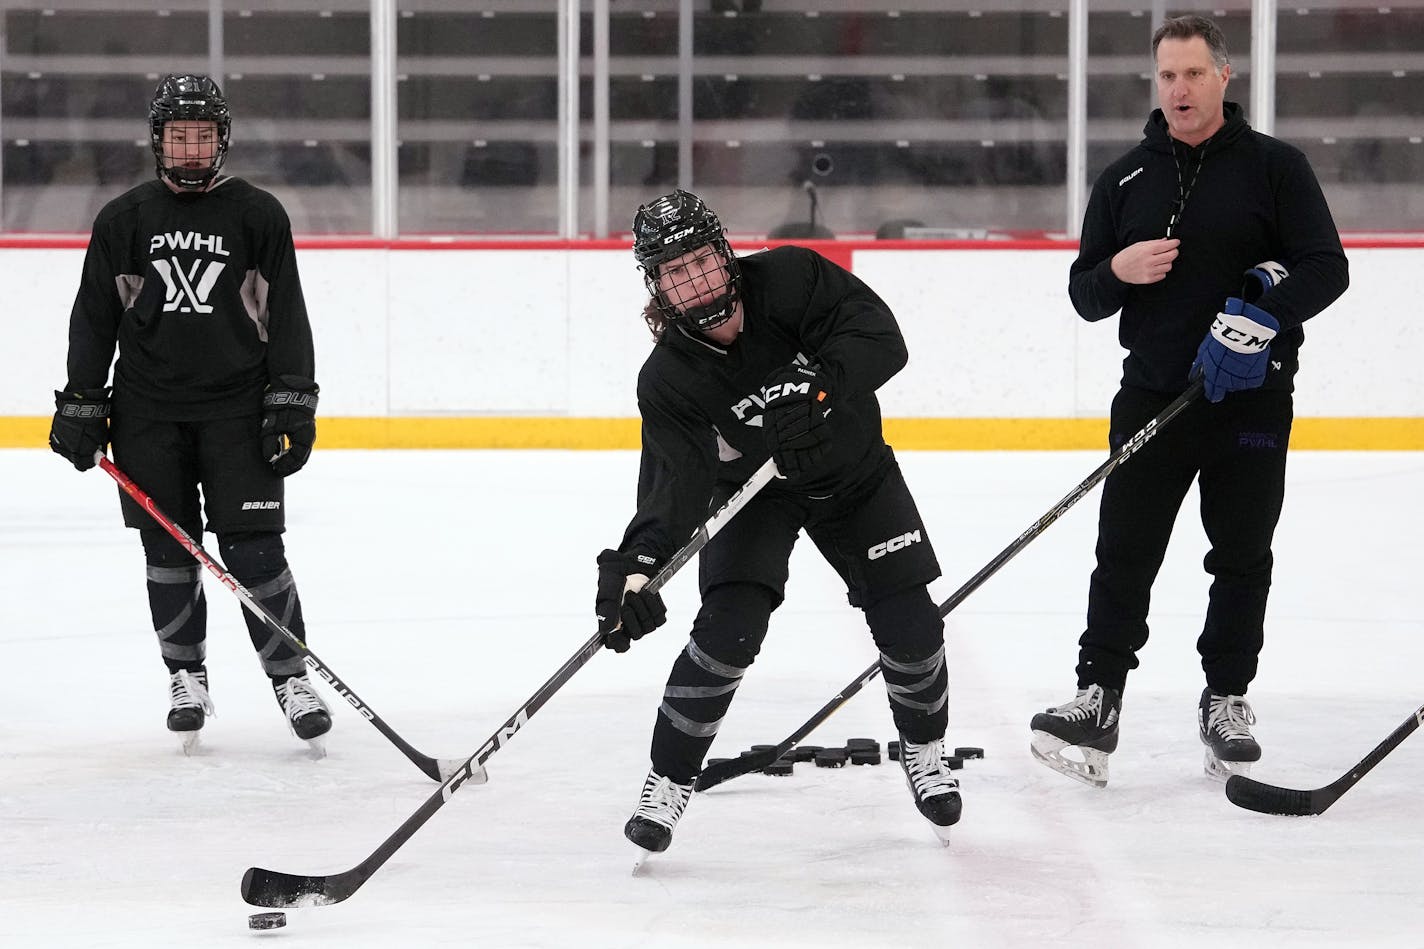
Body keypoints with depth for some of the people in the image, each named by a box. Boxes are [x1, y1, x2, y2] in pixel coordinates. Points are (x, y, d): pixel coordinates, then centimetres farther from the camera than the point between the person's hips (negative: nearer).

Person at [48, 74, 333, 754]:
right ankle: (186, 679, 17)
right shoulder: (123, 221, 6)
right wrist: (80, 406, 6)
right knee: (168, 550, 4)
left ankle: (290, 676, 1)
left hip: (238, 407, -2)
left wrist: (293, 403, -5)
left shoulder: (258, 217, 3)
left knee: (252, 548, -8)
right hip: (148, 411, 2)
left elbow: (286, 315, 2)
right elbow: (94, 317, 10)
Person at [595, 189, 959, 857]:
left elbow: (881, 338, -33)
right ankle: (668, 782, -5)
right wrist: (635, 564, -51)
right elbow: (676, 484, -34)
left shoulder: (788, 279, -27)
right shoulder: (669, 380, -26)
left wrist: (816, 384, -51)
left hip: (854, 471, 1)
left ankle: (924, 750, 26)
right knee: (728, 626, -20)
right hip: (752, 493, -1)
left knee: (910, 623, -3)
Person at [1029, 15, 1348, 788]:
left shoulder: (1273, 168, -1)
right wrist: (1116, 272, -12)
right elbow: (1084, 294, 11)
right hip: (1152, 395, 2)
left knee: (1242, 557, 5)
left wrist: (1263, 312, -25)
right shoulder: (1125, 180, 9)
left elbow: (1327, 268, -8)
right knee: (1124, 552, -4)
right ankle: (1098, 700, -4)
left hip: (1250, 396, -2)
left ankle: (1226, 703, 17)